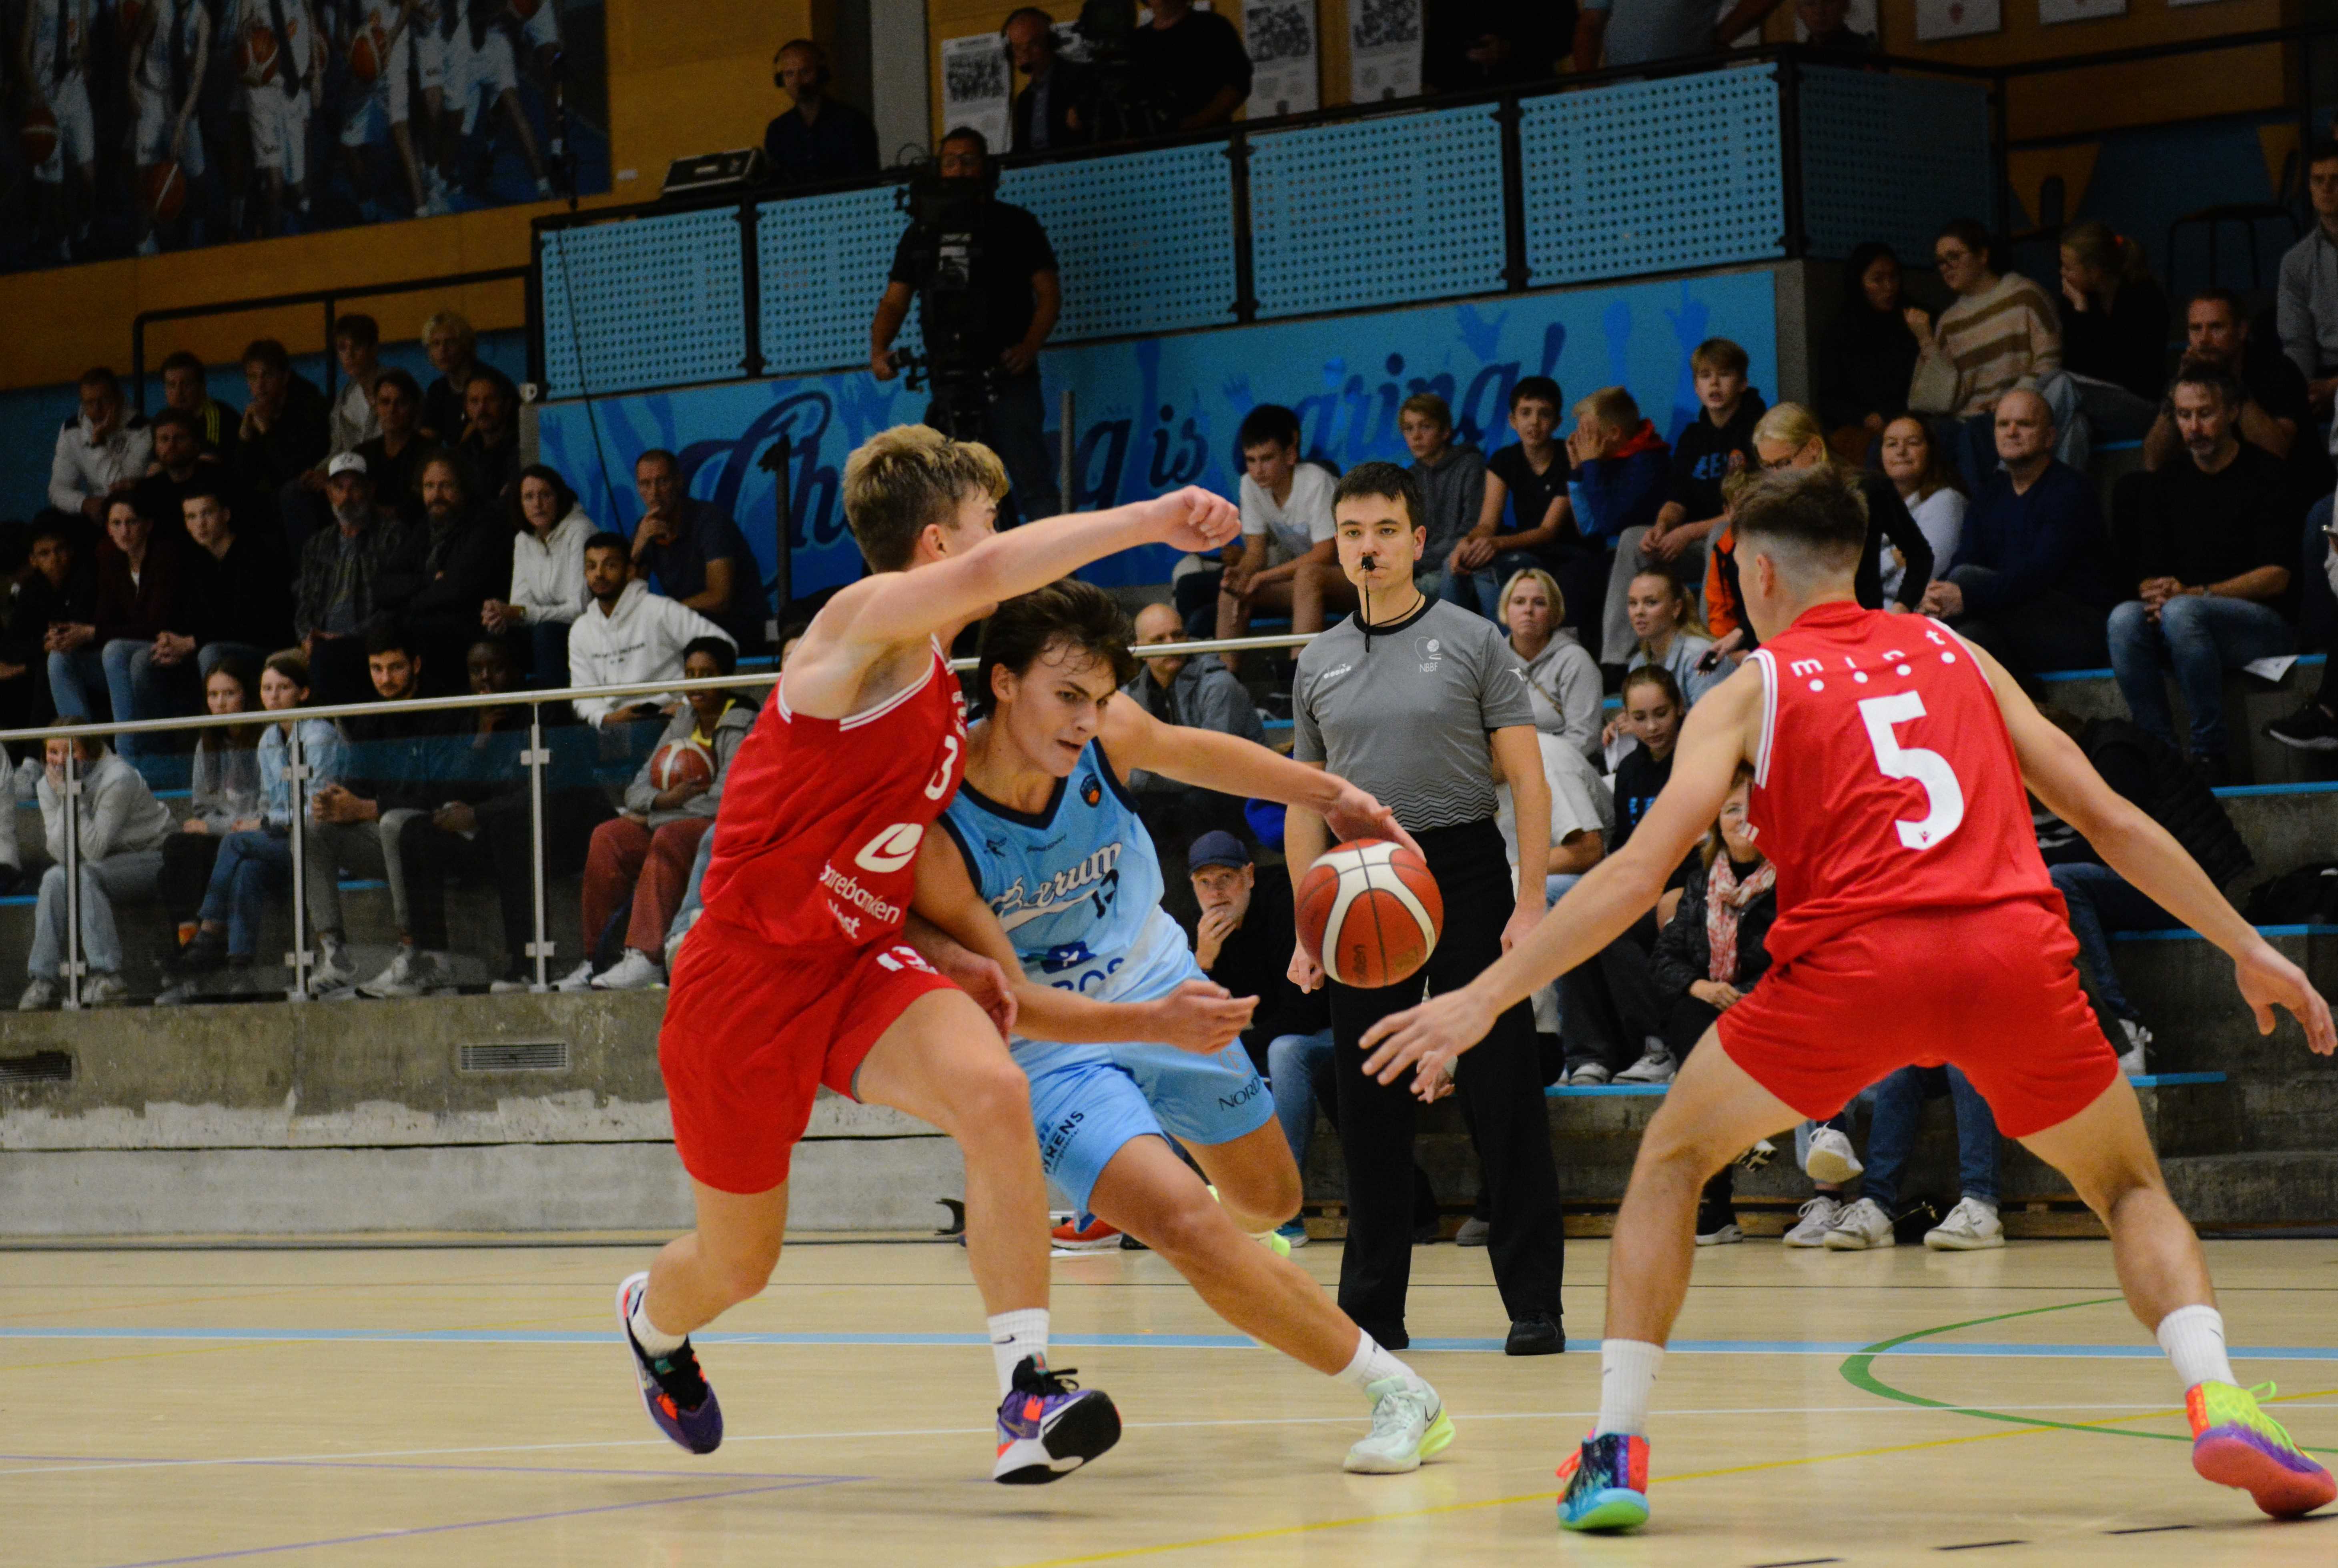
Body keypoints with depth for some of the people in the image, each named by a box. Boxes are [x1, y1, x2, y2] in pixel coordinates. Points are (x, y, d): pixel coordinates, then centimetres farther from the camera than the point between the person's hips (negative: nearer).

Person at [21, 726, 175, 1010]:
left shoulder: (118, 779, -23)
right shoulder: (47, 786, -3)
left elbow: (94, 850, -26)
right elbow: (62, 855, -13)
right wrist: (65, 798, -21)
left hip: (153, 857, -6)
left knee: (84, 877, -31)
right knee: (55, 878, -22)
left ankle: (107, 975, -36)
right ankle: (43, 980, -23)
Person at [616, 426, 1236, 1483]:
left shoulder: (944, 691, 10)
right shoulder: (862, 624, -16)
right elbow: (988, 575, -39)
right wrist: (1147, 522, -39)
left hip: (861, 964, 6)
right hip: (749, 973, -6)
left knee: (993, 1090, -27)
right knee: (735, 1265, 11)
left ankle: (1027, 1396, -28)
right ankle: (653, 1321, 50)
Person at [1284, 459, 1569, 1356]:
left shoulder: (1472, 641, 1)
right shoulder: (1320, 664, 12)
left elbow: (1527, 779, -2)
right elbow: (1305, 803, 15)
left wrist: (1531, 901, -12)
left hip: (1466, 873, -3)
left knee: (1502, 1094, -5)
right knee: (1369, 1105, 4)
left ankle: (1534, 1304, -2)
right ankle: (1372, 1306, 12)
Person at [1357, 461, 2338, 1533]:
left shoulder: (1752, 689, 16)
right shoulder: (1955, 655, 25)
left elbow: (1640, 870, 5)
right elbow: (2109, 819, 21)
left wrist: (1487, 996, 7)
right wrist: (2250, 951, 28)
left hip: (1853, 962, -2)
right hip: (2017, 954, 2)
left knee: (1673, 1161, 21)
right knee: (2129, 1186, 24)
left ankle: (1616, 1449, 10)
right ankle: (2218, 1404, -2)